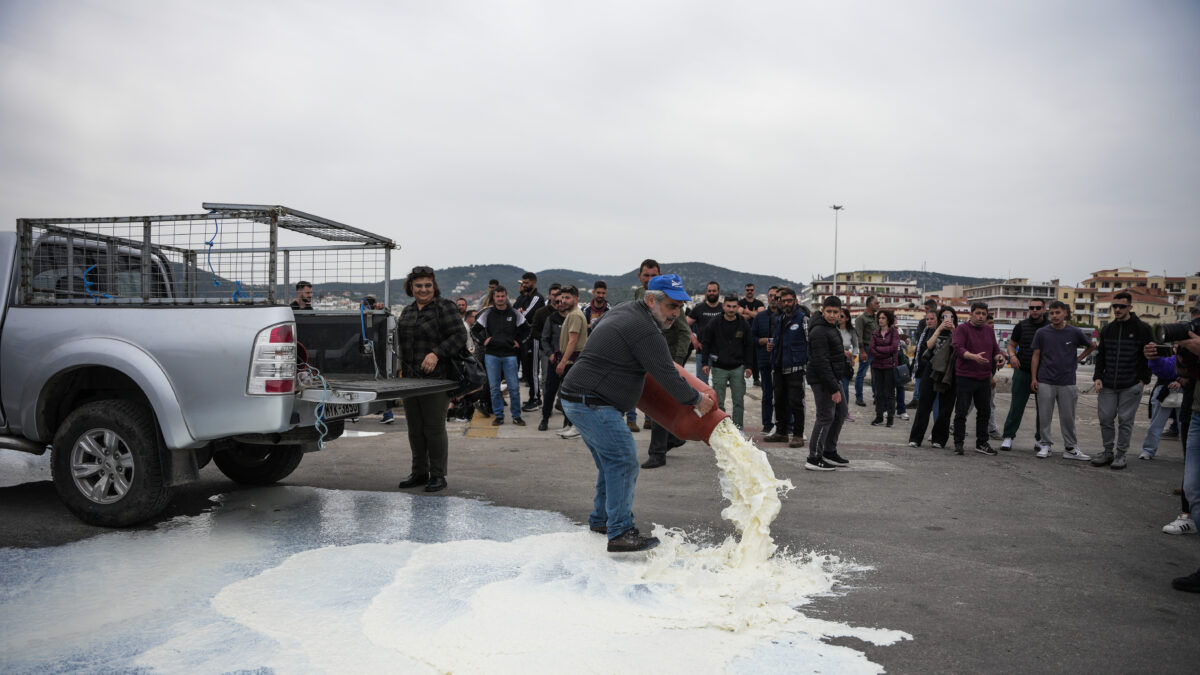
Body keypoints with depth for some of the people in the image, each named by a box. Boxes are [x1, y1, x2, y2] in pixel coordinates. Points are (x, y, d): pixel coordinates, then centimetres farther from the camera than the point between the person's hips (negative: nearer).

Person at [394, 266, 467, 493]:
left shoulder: (444, 307, -5)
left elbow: (459, 336, -14)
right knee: (414, 429, 12)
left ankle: (438, 476, 8)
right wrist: (402, 368, 15)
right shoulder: (407, 312, 17)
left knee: (434, 427, -3)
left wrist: (436, 354, -23)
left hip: (436, 378, -7)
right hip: (410, 379, 7)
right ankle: (419, 472, 24)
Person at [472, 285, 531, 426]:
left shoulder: (515, 314, 5)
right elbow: (476, 329, 15)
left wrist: (518, 341, 7)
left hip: (509, 355, 0)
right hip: (491, 355, 1)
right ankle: (498, 415, 12)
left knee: (514, 387, -2)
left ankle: (516, 416, 8)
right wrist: (483, 340, 3)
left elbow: (526, 329, 17)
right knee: (494, 387, 3)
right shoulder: (487, 313, 5)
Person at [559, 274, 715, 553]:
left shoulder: (623, 310, 15)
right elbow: (667, 377, -15)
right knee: (623, 461, -12)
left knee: (611, 462, 18)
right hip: (592, 402, -11)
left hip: (575, 397, 11)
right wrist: (697, 400, -1)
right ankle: (620, 533, -13)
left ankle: (601, 519, 28)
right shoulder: (646, 332, -17)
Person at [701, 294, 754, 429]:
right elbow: (706, 343, 4)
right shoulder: (714, 323, -3)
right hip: (719, 368, -1)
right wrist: (706, 363, -2)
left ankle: (738, 428, 11)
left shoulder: (743, 324, 2)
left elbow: (749, 346, 9)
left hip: (738, 368, 1)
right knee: (718, 401, 1)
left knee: (739, 401, 3)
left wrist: (748, 366, 4)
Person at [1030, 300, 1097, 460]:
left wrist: (1079, 358, 8)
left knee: (1068, 417, 5)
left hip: (1067, 382, 0)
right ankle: (1045, 444, 15)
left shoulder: (1075, 332, 1)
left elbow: (1091, 345, 19)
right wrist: (1033, 378, 0)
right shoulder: (1042, 333, 1)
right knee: (1045, 417, 4)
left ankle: (1070, 448, 13)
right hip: (1045, 382, 0)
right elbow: (1036, 356, 4)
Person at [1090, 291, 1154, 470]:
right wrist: (1098, 377, 3)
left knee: (1125, 421, 2)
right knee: (1105, 418, 5)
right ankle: (1108, 452, 18)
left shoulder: (1142, 329, -3)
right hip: (1107, 385, 4)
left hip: (1131, 386, -4)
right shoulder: (1107, 330, 10)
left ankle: (1120, 454, 12)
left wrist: (1144, 379, -5)